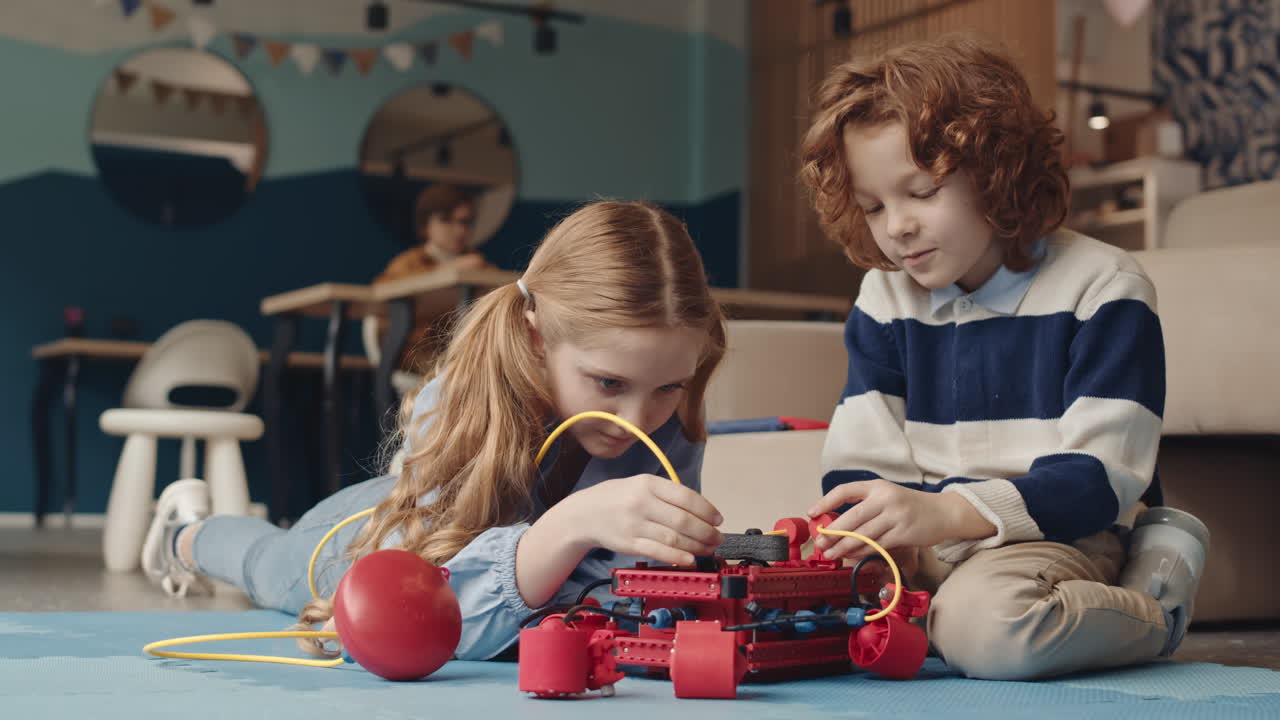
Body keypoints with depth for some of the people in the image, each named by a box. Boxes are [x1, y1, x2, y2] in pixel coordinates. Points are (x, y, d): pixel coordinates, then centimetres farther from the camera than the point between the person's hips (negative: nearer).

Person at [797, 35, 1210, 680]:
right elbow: (859, 460, 4)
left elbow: (1100, 476, -15)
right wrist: (876, 535, -21)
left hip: (1059, 533, -5)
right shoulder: (885, 298, 8)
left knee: (984, 623, -36)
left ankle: (1149, 605, -5)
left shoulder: (1100, 288, -7)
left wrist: (947, 512, -31)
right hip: (925, 550, 5)